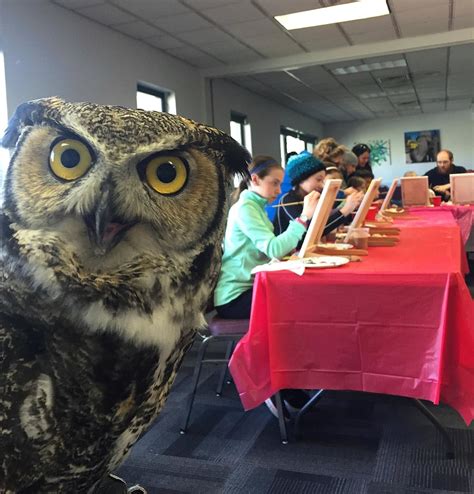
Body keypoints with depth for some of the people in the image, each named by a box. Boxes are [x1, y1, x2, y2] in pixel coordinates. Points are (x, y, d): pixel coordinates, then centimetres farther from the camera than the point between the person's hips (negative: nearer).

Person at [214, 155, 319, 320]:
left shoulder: (256, 206, 15)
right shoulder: (244, 208, -15)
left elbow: (270, 249, 9)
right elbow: (273, 249, -26)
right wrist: (305, 217, -25)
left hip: (248, 287, 9)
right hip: (235, 297, -9)